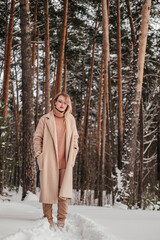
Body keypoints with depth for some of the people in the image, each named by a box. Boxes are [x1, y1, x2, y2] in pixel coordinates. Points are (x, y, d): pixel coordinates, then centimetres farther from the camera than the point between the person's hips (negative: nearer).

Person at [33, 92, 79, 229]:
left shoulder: (71, 119, 13)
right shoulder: (45, 119, 4)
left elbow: (75, 137, 22)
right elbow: (37, 138, 7)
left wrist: (73, 153, 12)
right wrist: (39, 155, -1)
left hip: (65, 162, 2)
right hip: (49, 161, -2)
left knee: (65, 192, -6)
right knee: (48, 190, -1)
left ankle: (61, 221, 4)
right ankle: (48, 221, 10)